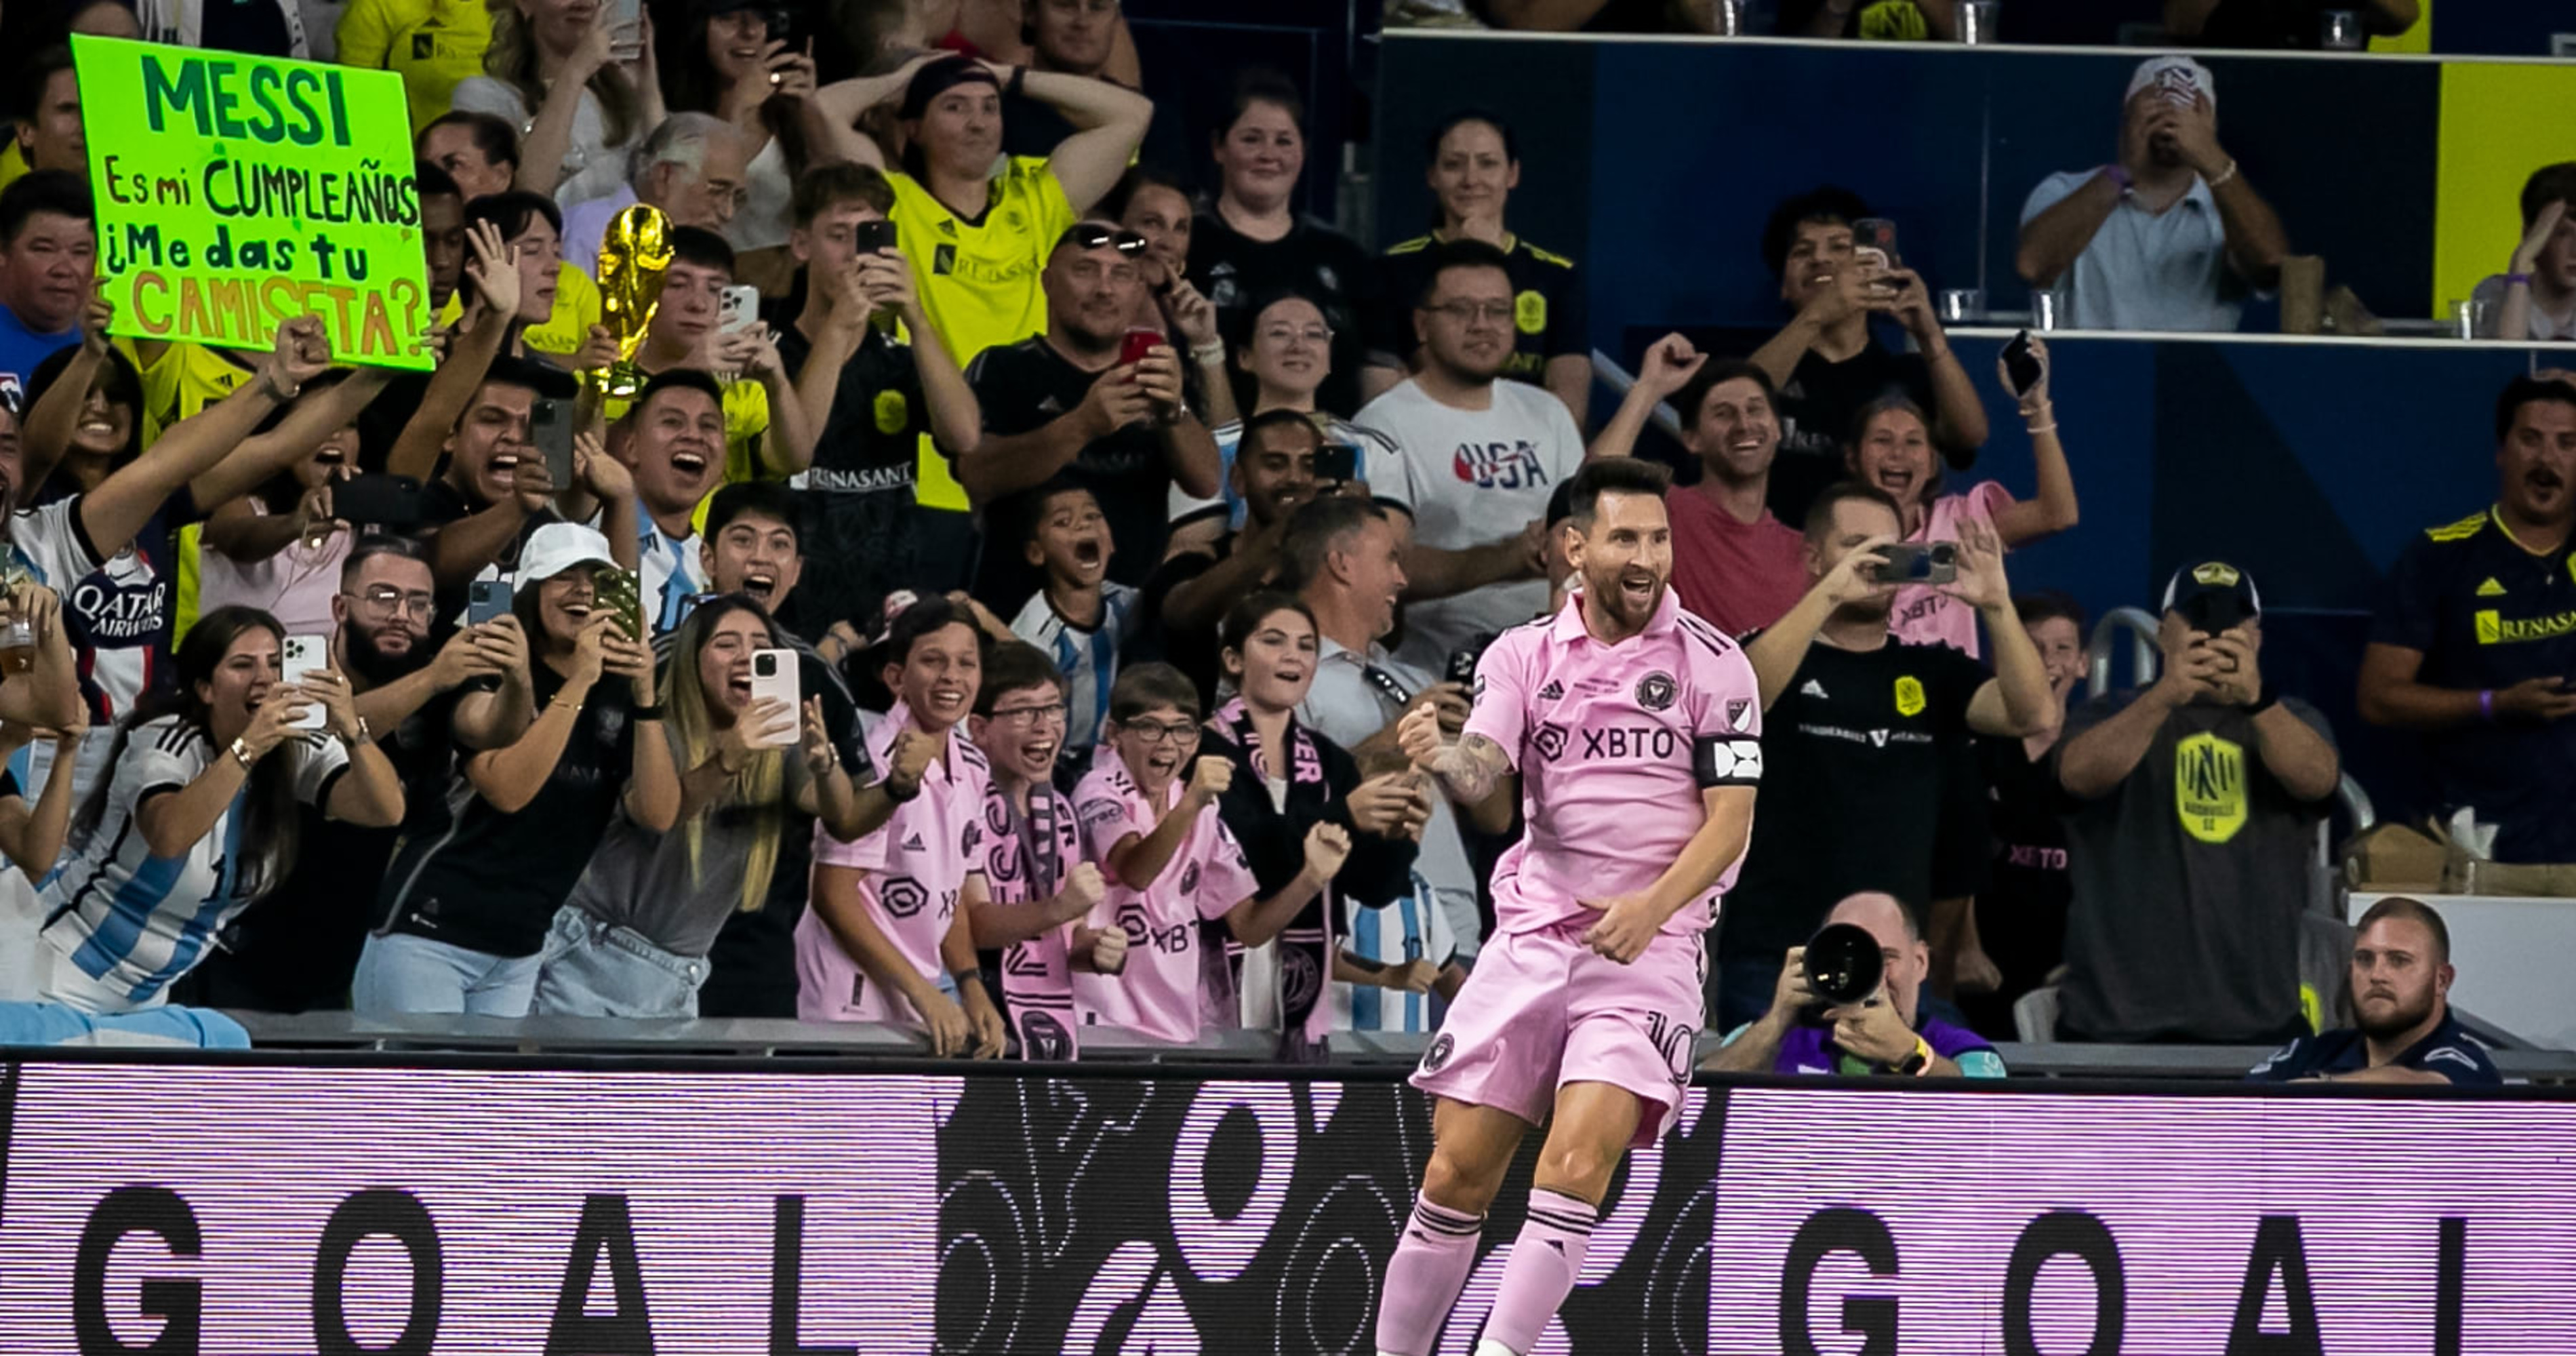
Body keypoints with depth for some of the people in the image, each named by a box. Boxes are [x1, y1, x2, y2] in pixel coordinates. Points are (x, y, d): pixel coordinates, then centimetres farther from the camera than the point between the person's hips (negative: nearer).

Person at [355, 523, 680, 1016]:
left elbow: (659, 815, -3)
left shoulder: (616, 695, 7)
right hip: (429, 933, -5)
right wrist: (578, 683, -22)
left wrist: (646, 697, -11)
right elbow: (508, 790, -22)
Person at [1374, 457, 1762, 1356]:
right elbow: (1483, 770, -8)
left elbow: (1731, 818, -3)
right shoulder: (1522, 655, 7)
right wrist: (1440, 758, -32)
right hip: (1531, 936, 3)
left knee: (1579, 1159, -21)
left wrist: (1651, 909, -18)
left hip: (1648, 947, -3)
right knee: (1458, 1170, 0)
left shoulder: (1713, 665, 0)